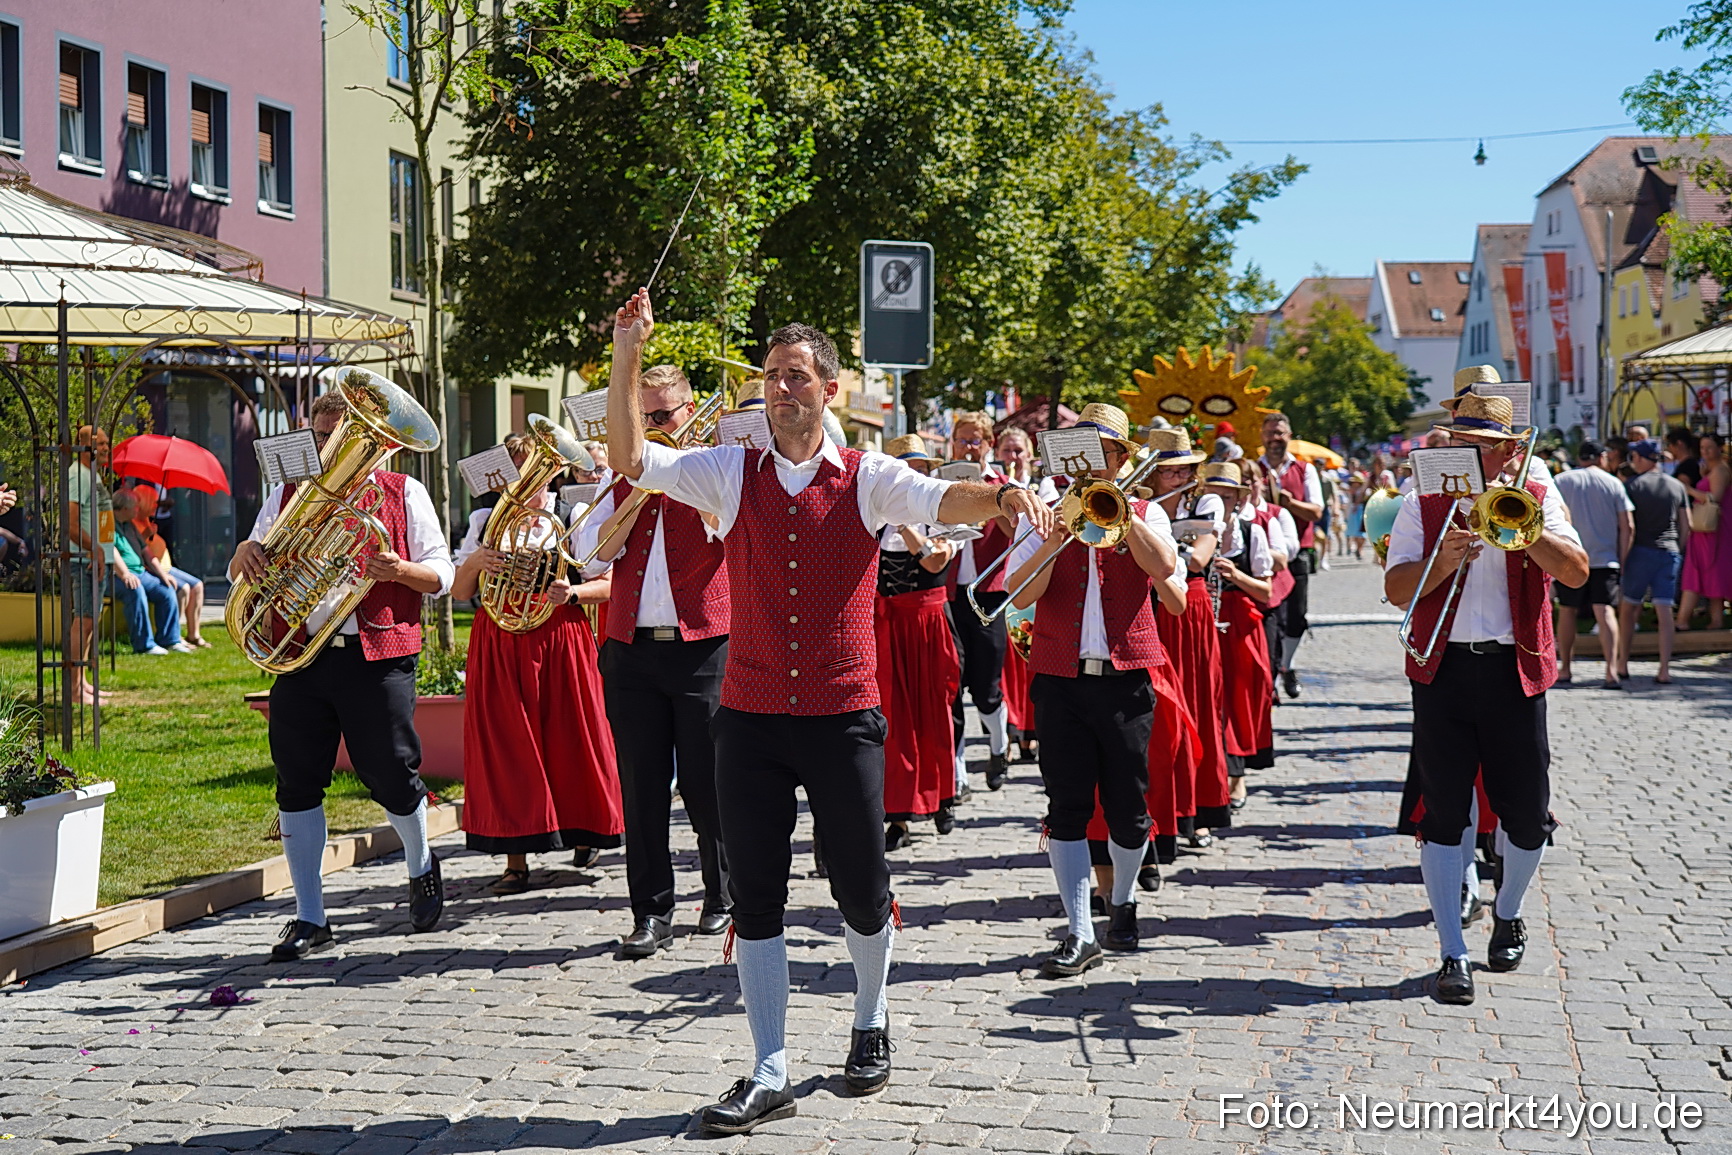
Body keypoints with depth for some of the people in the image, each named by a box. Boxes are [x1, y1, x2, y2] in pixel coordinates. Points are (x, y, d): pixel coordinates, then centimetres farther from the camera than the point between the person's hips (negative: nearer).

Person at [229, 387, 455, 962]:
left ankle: (421, 867, 30)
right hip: (300, 656, 3)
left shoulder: (402, 492, 8)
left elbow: (442, 572, 5)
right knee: (298, 785, 0)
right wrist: (245, 553, -8)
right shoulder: (287, 494, 16)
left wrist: (398, 571, -16)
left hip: (377, 656, -3)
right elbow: (239, 574, 16)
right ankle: (309, 918, 9)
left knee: (393, 780, -2)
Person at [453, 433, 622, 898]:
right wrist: (473, 562, -11)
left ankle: (583, 830, 26)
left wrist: (572, 593, -17)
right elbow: (458, 592, 9)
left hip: (560, 641, -2)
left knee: (568, 743, 2)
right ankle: (516, 858, 1)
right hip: (498, 646, 2)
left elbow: (607, 583, 2)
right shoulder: (484, 521, 12)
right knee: (506, 749, -2)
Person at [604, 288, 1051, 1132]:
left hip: (844, 717, -1)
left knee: (861, 889, 9)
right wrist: (627, 357, -15)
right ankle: (770, 1073, 10)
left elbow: (941, 500, -17)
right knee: (754, 896, 2)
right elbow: (629, 457, -4)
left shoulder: (867, 478, 0)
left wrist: (1001, 496, -38)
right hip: (751, 718, 1)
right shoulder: (730, 474, 4)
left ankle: (870, 1023, 35)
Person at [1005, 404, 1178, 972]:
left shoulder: (1145, 513, 9)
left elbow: (1163, 567, -13)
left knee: (1128, 806, 5)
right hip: (1061, 676, 0)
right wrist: (1055, 540, -16)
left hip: (1126, 675, 0)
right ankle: (1079, 935, -4)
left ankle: (1122, 901, 31)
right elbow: (1020, 594, -2)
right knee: (1067, 807, -5)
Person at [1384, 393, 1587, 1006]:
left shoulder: (1537, 497, 6)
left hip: (1514, 670, 0)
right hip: (1443, 672, 0)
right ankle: (1453, 954, 3)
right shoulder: (1422, 505, 6)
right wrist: (1443, 560, -19)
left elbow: (1576, 571, -8)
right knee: (1442, 814, -3)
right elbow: (1396, 589, -2)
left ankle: (1507, 913, 35)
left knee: (1527, 815, 6)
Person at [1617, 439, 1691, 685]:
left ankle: (1622, 665, 14)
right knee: (1665, 610, 0)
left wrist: (1622, 558, -4)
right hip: (1670, 553, 3)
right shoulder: (1678, 486, 8)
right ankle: (1665, 670, -6)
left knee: (1628, 609, 10)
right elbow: (1686, 525, 9)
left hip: (1641, 551, -3)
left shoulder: (1634, 485, -5)